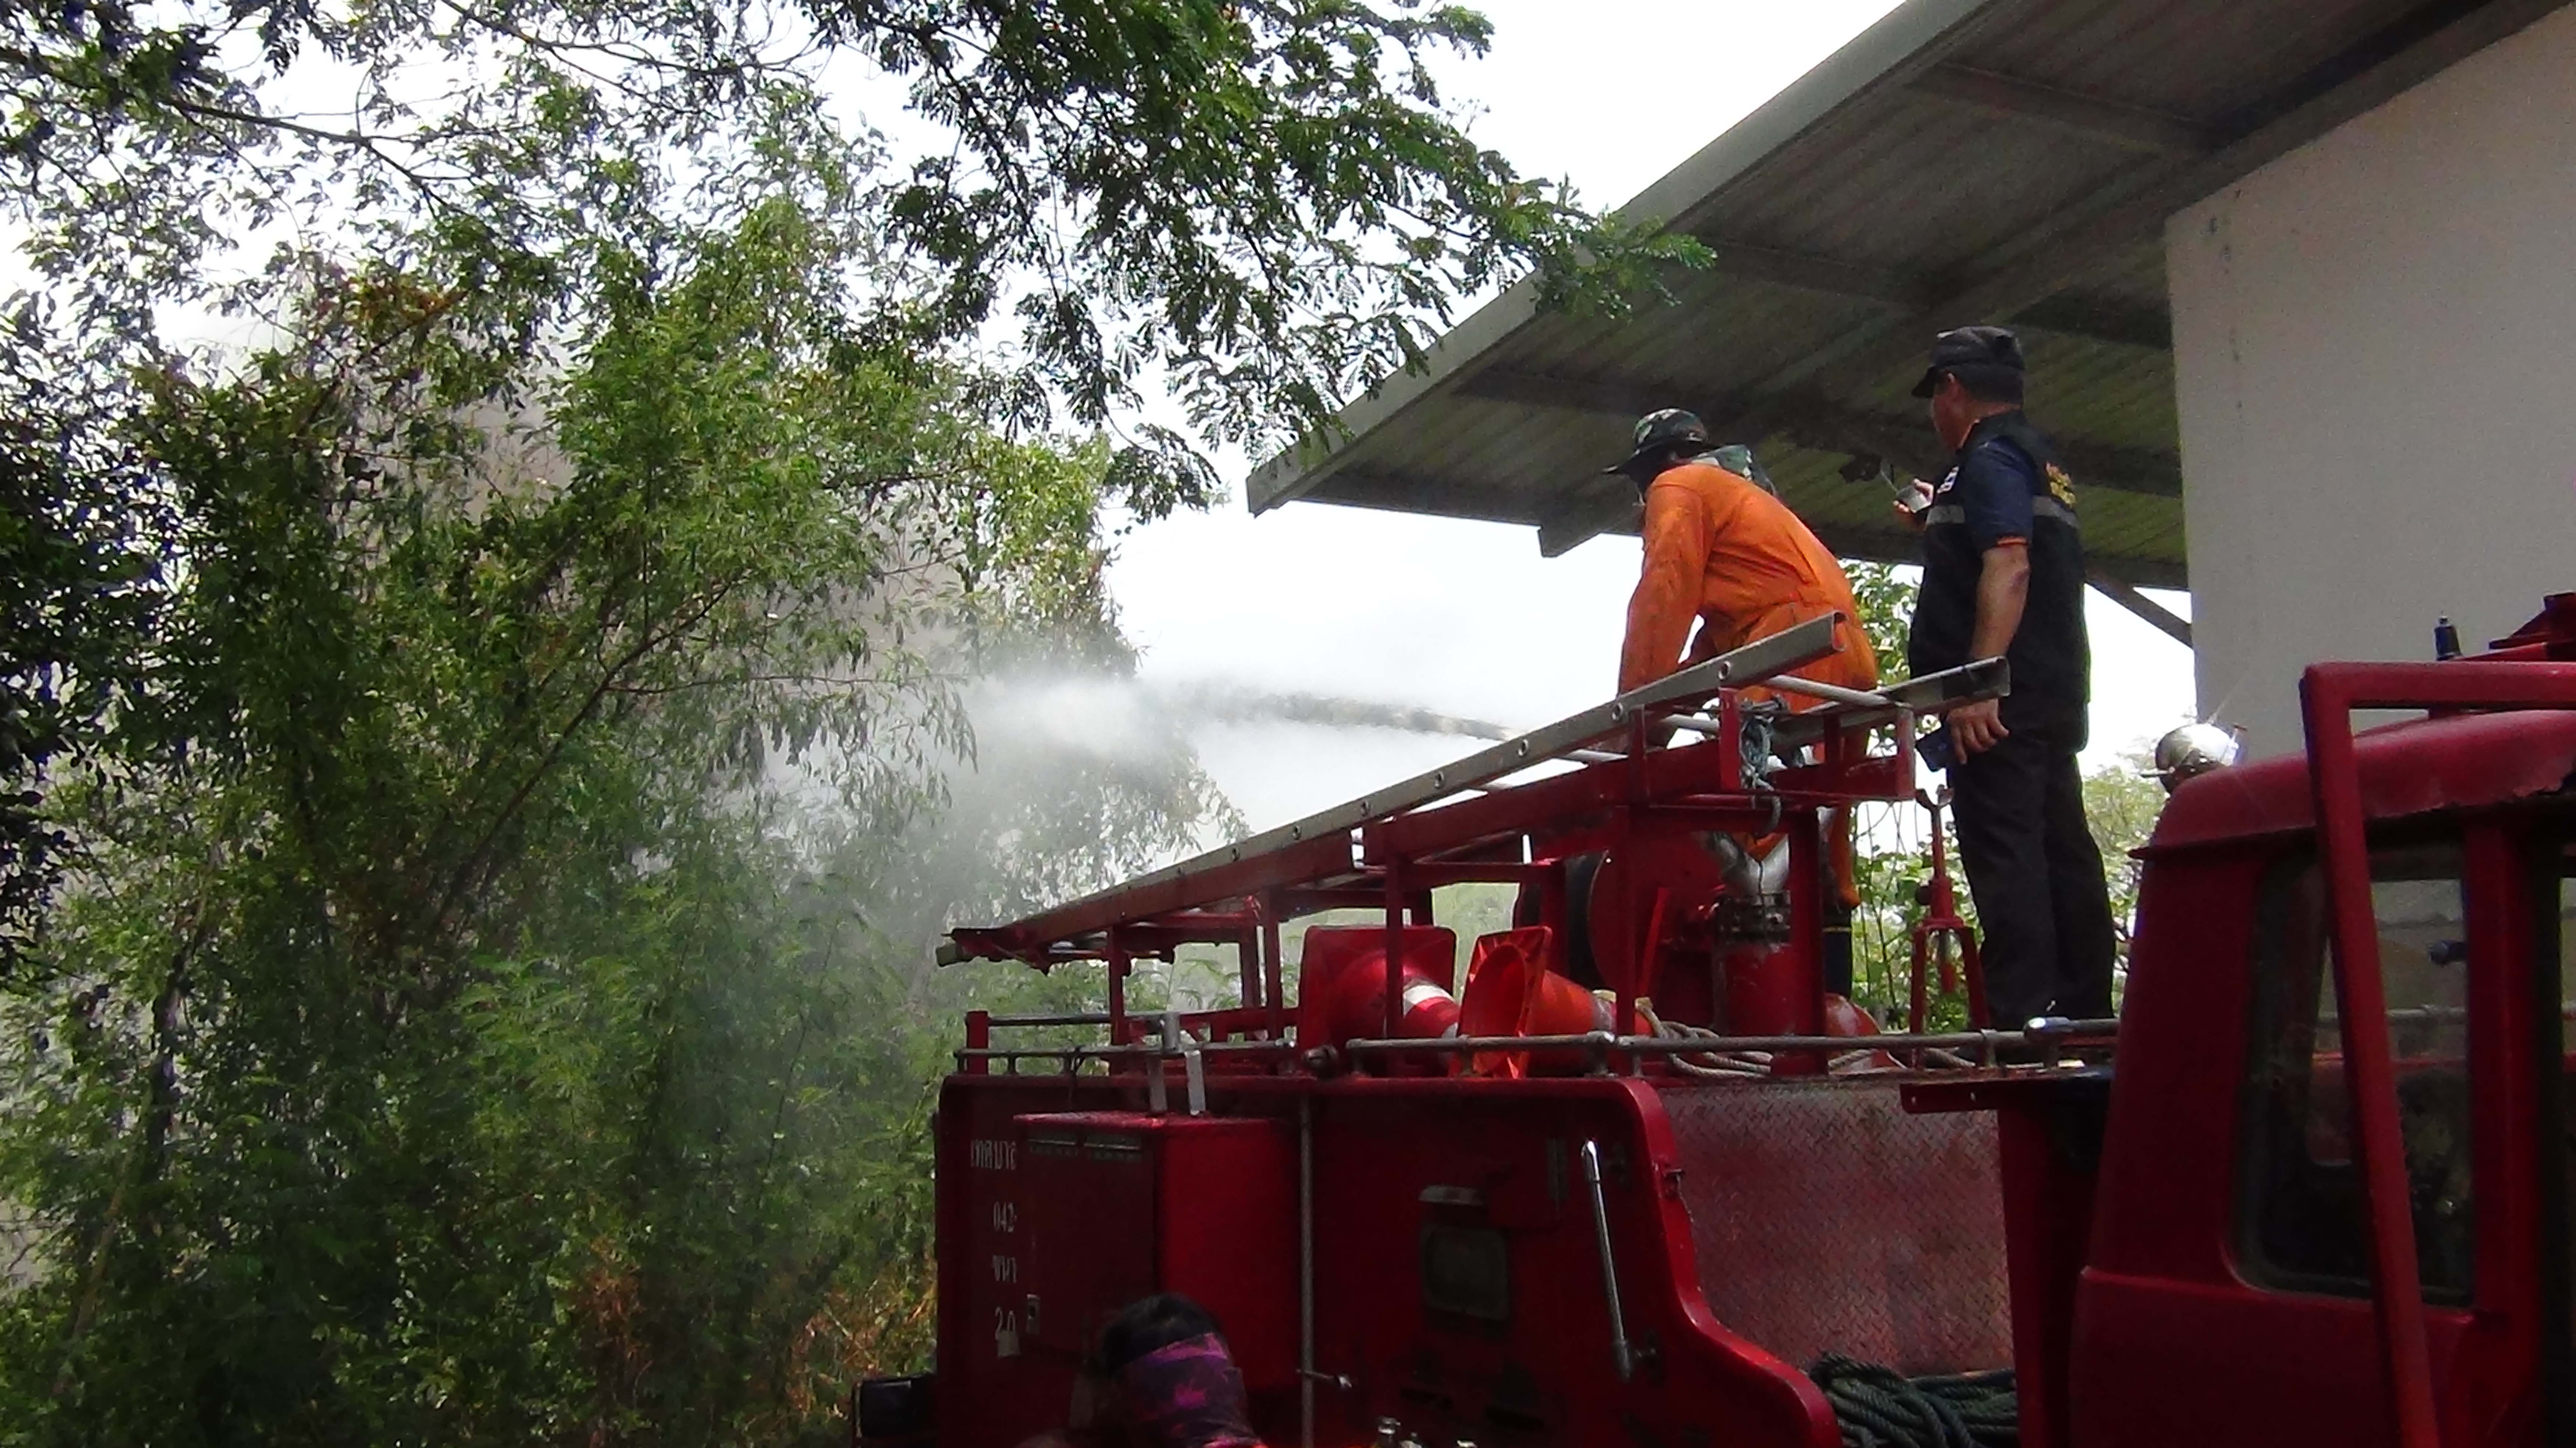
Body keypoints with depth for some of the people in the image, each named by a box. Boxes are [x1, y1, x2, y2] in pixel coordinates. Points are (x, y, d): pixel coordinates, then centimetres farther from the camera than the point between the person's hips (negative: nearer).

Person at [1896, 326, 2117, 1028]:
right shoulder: (2040, 459, 25)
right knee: (2061, 852, 9)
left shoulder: (1990, 456, -6)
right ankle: (2084, 1012, 13)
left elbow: (2008, 569, -20)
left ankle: (2020, 1018, -19)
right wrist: (1942, 525, 38)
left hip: (2003, 695, -10)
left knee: (2004, 852, -14)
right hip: (2056, 693, 10)